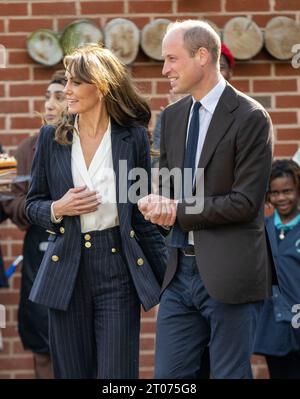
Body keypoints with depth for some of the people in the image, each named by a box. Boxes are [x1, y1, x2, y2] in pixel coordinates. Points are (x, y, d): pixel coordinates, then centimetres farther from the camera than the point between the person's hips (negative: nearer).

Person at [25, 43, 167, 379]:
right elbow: (33, 204, 12)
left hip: (118, 267, -2)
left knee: (117, 374, -4)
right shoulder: (51, 138, 5)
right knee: (72, 372, 7)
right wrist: (57, 209, -11)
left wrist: (168, 276, 5)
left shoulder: (133, 137, 1)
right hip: (67, 270, 2)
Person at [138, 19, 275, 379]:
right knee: (168, 377, 6)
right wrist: (160, 204, -7)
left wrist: (179, 211, -11)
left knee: (229, 374, 1)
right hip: (181, 270, 7)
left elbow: (246, 201, -14)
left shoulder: (250, 118, -10)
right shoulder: (172, 116, 12)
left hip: (229, 273, -6)